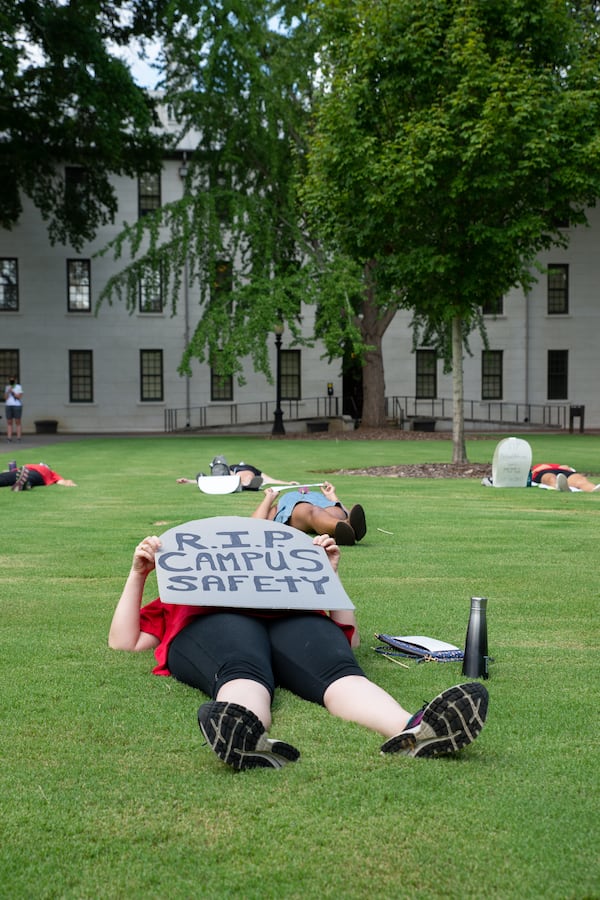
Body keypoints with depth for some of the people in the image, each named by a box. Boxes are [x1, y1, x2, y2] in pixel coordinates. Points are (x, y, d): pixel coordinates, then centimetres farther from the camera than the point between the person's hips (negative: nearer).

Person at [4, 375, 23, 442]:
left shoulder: (19, 387, 0)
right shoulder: (7, 387, 11)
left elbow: (19, 397, -9)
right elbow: (5, 398, 4)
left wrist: (12, 392, -17)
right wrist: (8, 391, -11)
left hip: (17, 406, -4)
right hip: (8, 406, 4)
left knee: (17, 422, -4)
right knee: (9, 423, -1)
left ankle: (18, 438, -4)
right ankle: (9, 438, -2)